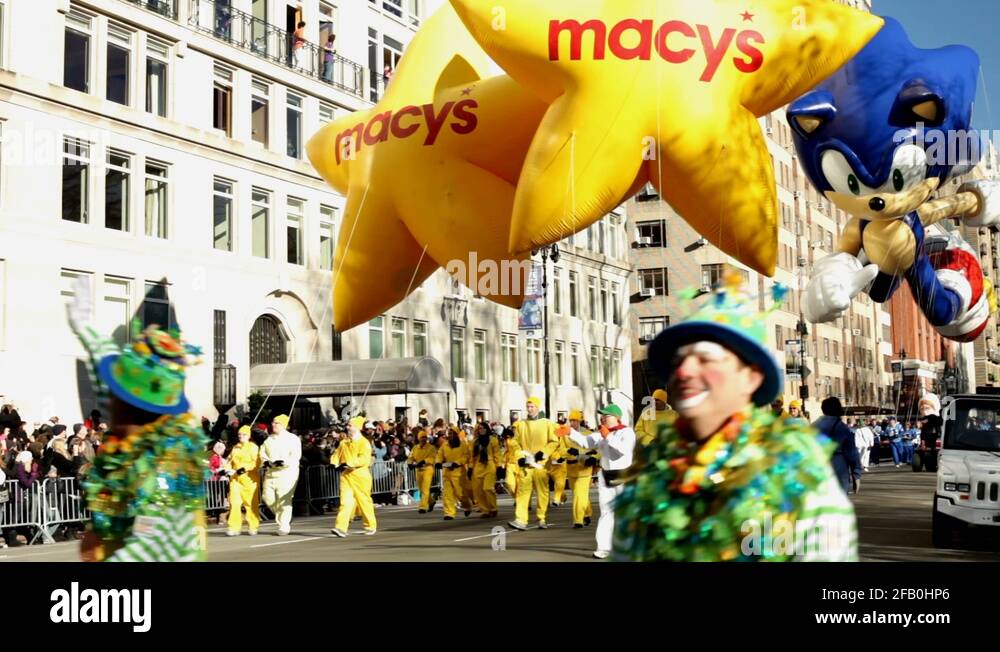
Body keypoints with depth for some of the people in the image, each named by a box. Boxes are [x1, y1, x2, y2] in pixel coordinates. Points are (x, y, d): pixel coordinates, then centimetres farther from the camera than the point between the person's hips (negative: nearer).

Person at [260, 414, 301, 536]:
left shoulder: (293, 439, -2)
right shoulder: (269, 440, 17)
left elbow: (296, 455, -11)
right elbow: (263, 452, 14)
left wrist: (284, 462, -26)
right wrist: (265, 461, -7)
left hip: (287, 473, -6)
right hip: (270, 473, 6)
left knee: (284, 500, -9)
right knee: (267, 496, -1)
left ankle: (284, 526, -1)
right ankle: (282, 517, 22)